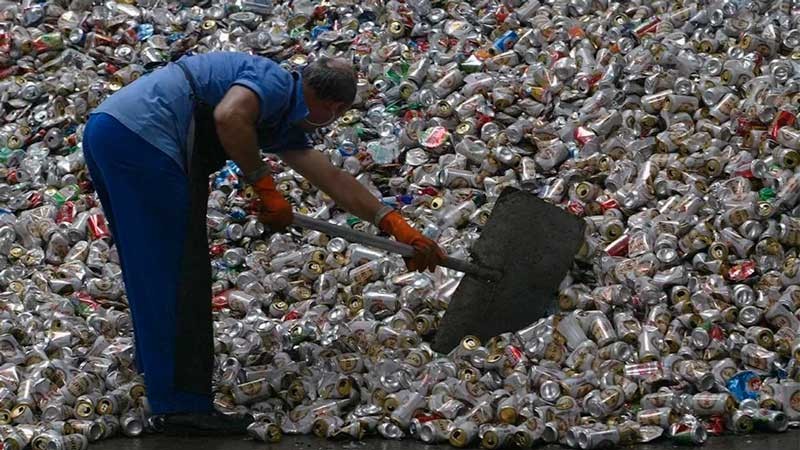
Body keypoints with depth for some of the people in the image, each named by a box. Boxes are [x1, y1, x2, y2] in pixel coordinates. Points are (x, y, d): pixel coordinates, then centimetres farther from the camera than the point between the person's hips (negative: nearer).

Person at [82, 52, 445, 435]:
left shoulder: (283, 123, 24)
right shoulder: (275, 82, -3)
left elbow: (335, 181, 27)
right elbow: (229, 116, -23)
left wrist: (399, 229, 28)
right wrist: (264, 184, -10)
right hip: (140, 138, -10)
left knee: (150, 266, 26)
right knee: (179, 271, -5)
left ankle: (155, 363, 44)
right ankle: (185, 405, -4)